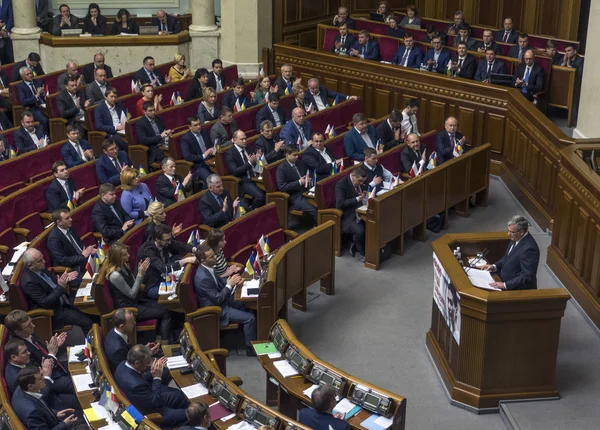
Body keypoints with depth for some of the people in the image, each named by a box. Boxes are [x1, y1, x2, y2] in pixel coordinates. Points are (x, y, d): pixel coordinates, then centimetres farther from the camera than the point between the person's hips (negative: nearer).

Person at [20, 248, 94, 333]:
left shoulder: (40, 268, -4)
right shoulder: (29, 282, -28)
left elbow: (54, 281, 12)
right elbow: (45, 302, -26)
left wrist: (64, 279, -9)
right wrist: (60, 287, -28)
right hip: (53, 310, -9)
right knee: (87, 322, -13)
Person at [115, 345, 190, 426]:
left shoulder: (123, 365, -16)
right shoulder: (135, 385, -43)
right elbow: (155, 402, -26)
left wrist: (156, 369, -10)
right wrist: (157, 378, -22)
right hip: (149, 412, -9)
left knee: (179, 395, 20)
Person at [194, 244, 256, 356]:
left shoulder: (208, 267, -5)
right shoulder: (203, 278, -33)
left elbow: (220, 282, 11)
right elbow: (218, 299, -26)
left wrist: (233, 281, -7)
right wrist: (229, 285, -19)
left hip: (219, 300, 9)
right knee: (250, 318, -10)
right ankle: (251, 348, 5)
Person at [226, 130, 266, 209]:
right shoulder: (230, 154, -6)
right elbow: (235, 172, -14)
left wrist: (257, 158, -2)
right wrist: (249, 162, -21)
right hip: (244, 181, -6)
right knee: (260, 196, -29)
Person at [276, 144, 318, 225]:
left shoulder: (299, 163, 11)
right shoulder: (281, 168, -8)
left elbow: (307, 175, 23)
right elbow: (282, 187, -15)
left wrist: (309, 180, -2)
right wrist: (299, 182, -18)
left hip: (305, 191, 7)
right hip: (294, 197, -7)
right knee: (314, 210, -27)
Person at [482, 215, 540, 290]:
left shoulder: (529, 248, -26)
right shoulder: (516, 239, 1)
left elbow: (527, 276, -26)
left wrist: (505, 285, -27)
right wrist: (495, 266, 4)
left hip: (519, 290, -8)